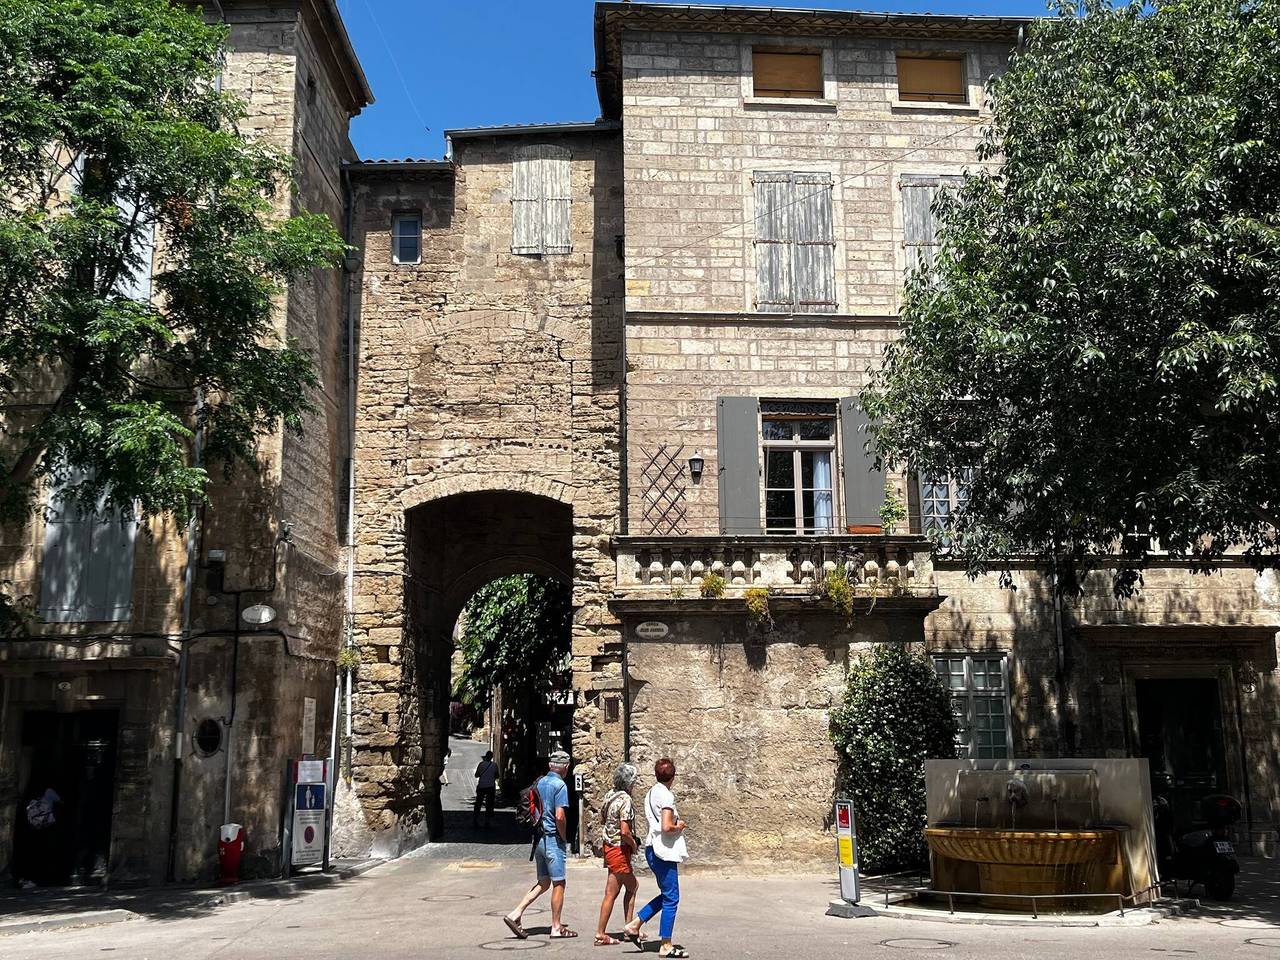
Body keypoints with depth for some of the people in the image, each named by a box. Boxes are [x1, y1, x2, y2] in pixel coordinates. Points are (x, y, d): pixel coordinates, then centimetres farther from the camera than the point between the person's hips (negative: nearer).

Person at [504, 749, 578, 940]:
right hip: (553, 839, -8)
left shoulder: (539, 783, 11)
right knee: (558, 883, 3)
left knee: (543, 882, 14)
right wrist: (564, 838, -7)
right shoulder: (560, 785, -14)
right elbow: (560, 816, -21)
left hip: (539, 837, 8)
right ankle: (556, 928, 9)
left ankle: (515, 914, 6)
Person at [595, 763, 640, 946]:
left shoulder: (609, 795, 6)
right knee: (611, 894, 3)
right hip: (619, 849, -9)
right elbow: (625, 831, -26)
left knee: (632, 886, 17)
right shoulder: (625, 800, -21)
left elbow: (602, 820, 18)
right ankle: (600, 935, 11)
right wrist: (634, 844, -9)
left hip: (608, 846, 9)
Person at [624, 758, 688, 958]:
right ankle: (666, 947, 3)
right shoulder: (666, 795, -16)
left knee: (666, 896, 19)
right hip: (664, 851, -9)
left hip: (653, 849, 10)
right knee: (671, 898, -1)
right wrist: (679, 826, -6)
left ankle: (634, 925, 17)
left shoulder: (651, 793, 13)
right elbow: (666, 827, -23)